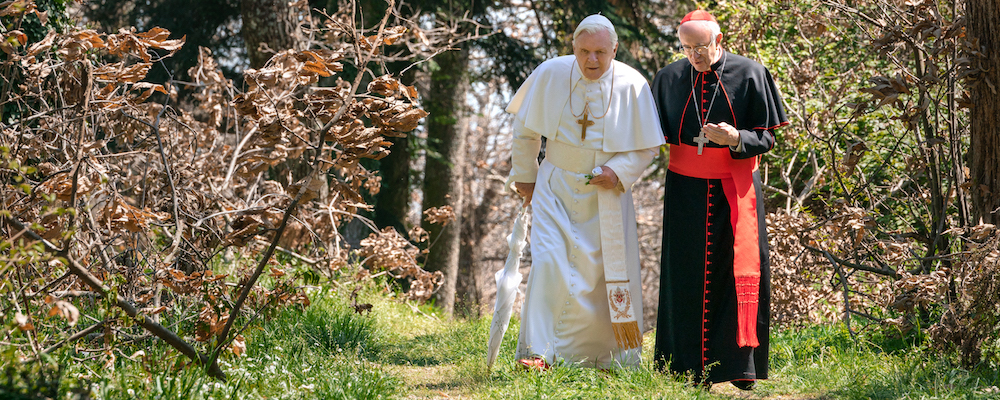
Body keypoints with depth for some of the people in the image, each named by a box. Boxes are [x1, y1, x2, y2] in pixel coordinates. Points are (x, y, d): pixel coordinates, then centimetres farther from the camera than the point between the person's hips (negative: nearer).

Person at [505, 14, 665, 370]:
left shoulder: (633, 86, -11)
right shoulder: (550, 74, -10)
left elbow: (647, 147, -1)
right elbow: (525, 129, 6)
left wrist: (619, 172, -17)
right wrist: (525, 176, 10)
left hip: (606, 193, 0)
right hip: (556, 187, 0)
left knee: (604, 272, 6)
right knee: (548, 263, -15)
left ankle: (601, 356, 21)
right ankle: (537, 353, -13)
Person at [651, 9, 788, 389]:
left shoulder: (749, 74, -3)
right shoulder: (668, 79, 4)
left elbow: (766, 137, -3)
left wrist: (735, 138, -22)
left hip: (735, 192, -2)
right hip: (686, 191, 2)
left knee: (739, 274, -3)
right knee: (687, 279, 2)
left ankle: (740, 366, 3)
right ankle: (689, 369, 7)